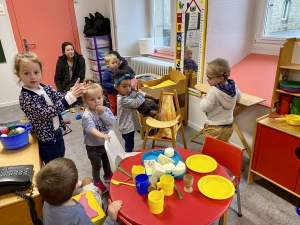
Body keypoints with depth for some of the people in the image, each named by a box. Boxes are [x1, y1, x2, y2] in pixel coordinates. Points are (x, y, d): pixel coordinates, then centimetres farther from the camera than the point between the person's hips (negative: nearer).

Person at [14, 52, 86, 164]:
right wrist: (70, 97, -36)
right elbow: (47, 113, -29)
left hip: (57, 133, 7)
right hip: (47, 140, -7)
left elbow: (61, 99, -6)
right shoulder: (25, 97, -21)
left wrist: (72, 93, -30)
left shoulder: (46, 88, 0)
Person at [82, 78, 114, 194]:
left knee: (107, 161, 29)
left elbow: (112, 122, -19)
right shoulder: (87, 115, -27)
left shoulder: (106, 109, -9)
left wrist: (103, 113, -30)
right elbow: (91, 128, -42)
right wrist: (101, 135, -59)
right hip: (93, 146, -5)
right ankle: (97, 183, 40)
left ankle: (108, 175, 56)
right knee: (96, 166, 15)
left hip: (106, 143, 6)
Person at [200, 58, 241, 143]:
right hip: (228, 126, 7)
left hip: (214, 127, -7)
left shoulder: (214, 91, -25)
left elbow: (205, 108, -21)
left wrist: (203, 99, -3)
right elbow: (238, 97, 17)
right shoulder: (234, 86, -3)